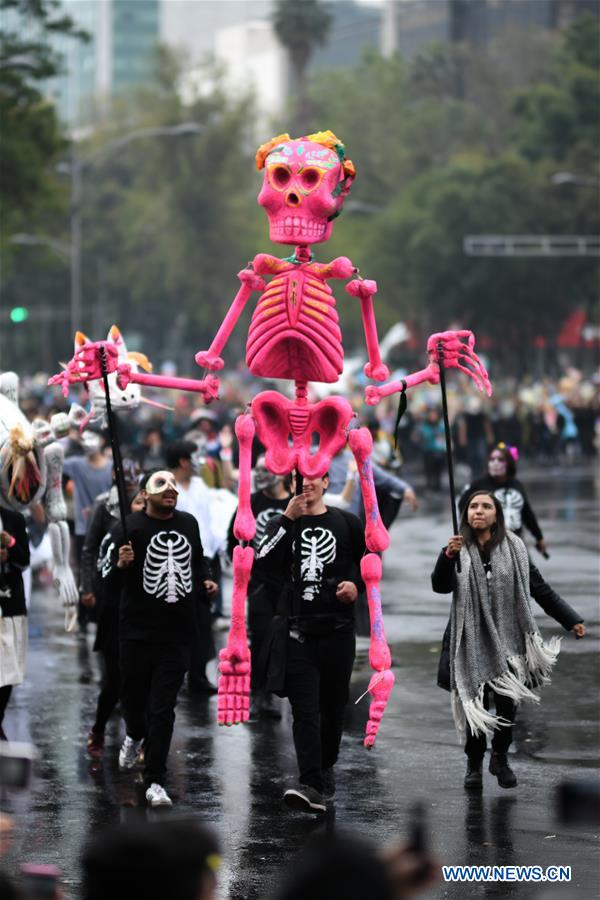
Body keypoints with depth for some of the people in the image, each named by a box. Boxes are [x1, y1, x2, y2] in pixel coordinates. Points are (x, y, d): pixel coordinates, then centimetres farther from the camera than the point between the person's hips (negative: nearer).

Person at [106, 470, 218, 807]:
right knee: (133, 695, 11)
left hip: (177, 633, 2)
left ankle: (155, 782, -1)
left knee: (163, 708, -3)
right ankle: (136, 736, 47)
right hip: (138, 631, -2)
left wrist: (206, 580, 8)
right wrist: (121, 565, -32)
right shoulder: (130, 527, -7)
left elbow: (199, 560, 27)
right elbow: (112, 582, -10)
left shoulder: (189, 523, 8)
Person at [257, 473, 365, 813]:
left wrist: (357, 584, -5)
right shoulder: (281, 524, 8)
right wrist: (288, 518, -13)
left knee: (333, 704, 10)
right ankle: (312, 785, -19)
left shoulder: (347, 523, 8)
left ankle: (326, 767, 32)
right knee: (305, 708, -11)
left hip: (338, 628, 1)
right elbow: (265, 562, -10)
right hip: (298, 629, -1)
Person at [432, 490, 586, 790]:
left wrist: (571, 620, 3)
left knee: (507, 703, 1)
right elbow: (440, 586, -14)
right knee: (476, 706, -1)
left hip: (508, 639, 1)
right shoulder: (458, 550, 0)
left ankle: (500, 759, 21)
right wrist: (448, 556, -32)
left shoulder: (513, 549, 1)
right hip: (473, 641, -1)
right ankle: (474, 764, 14)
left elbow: (540, 590, 5)